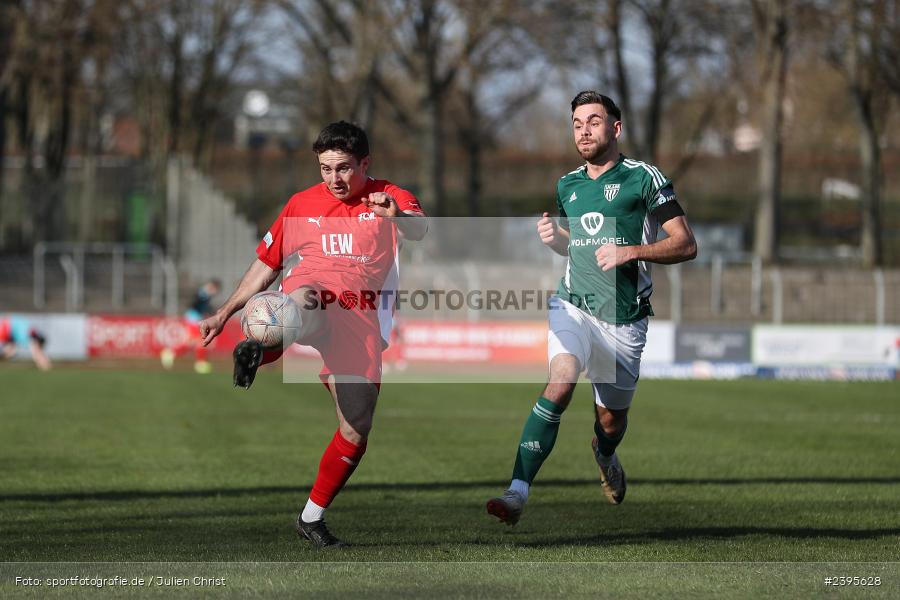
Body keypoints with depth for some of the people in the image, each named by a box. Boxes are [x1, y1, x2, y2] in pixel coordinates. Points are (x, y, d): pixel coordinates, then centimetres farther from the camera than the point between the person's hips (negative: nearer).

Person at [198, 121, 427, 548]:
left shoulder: (389, 198, 7)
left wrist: (397, 216, -41)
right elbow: (266, 264, 26)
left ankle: (312, 517, 13)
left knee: (356, 432, -1)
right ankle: (257, 350, -62)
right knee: (307, 305, -41)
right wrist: (225, 313, 22)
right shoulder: (302, 204, 16)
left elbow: (419, 229, -17)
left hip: (361, 319, 0)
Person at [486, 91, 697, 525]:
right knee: (561, 382, -26)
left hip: (624, 318, -2)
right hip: (573, 305, 2)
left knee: (611, 420, 9)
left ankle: (605, 456, 49)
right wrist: (554, 239, 5)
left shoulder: (644, 178, -4)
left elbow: (686, 245, -6)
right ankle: (518, 493, -33)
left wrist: (630, 251, -18)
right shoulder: (567, 185, 12)